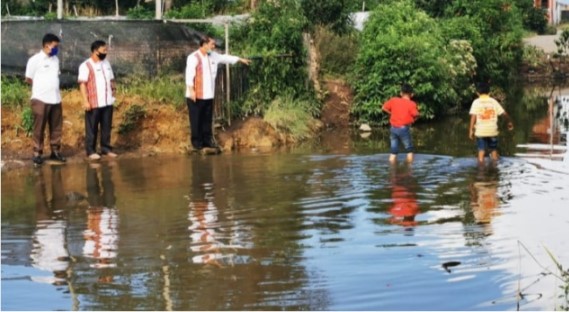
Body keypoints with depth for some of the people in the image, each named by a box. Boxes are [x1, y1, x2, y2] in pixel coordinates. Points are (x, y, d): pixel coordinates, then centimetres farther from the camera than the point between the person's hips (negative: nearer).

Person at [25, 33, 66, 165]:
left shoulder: (55, 59, 11)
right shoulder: (35, 60, -8)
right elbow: (28, 79, -2)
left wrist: (51, 86, 7)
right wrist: (42, 85, 7)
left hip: (56, 99, 6)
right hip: (41, 99, -6)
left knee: (56, 127, 9)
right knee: (39, 128, 0)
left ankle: (55, 151, 18)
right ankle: (37, 153, 6)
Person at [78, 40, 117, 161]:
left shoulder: (106, 63, 14)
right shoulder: (86, 65, -9)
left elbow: (111, 79, 23)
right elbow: (82, 84, -14)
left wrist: (113, 88, 6)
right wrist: (85, 101, -20)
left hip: (107, 102, 6)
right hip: (94, 103, -6)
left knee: (106, 127, 10)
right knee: (92, 129, 1)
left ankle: (106, 149, 18)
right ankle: (91, 151, 6)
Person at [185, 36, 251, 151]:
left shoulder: (213, 56, 12)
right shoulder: (193, 58, -12)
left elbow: (225, 57, 26)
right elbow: (189, 75, -16)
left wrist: (240, 59, 32)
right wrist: (191, 90, -22)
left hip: (208, 95, 7)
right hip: (196, 95, -7)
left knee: (207, 120, 11)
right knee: (196, 120, 0)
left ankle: (207, 140, 17)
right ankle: (197, 142, 6)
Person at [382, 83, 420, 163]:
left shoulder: (393, 100, 6)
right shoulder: (411, 104, -7)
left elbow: (384, 108, 8)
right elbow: (416, 115, -17)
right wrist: (413, 119, 3)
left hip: (394, 128, 4)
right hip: (404, 128, -4)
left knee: (393, 151, 10)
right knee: (409, 149, 12)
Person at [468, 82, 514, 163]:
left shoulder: (476, 102, -3)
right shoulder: (493, 101, 3)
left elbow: (473, 116, -11)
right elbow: (504, 113, 3)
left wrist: (471, 130, -9)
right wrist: (510, 121, 19)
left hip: (480, 131, -1)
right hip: (492, 130, 1)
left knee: (481, 150, 3)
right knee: (494, 150, 15)